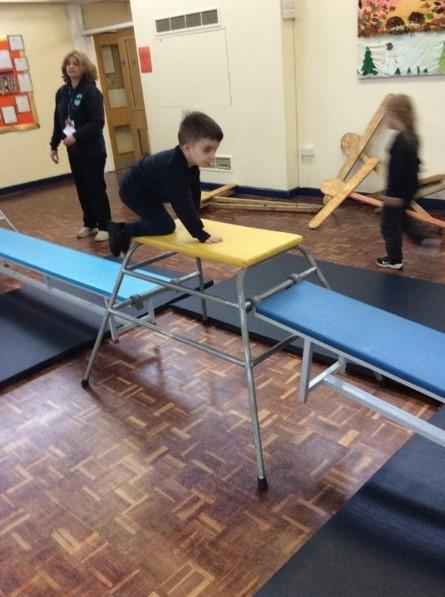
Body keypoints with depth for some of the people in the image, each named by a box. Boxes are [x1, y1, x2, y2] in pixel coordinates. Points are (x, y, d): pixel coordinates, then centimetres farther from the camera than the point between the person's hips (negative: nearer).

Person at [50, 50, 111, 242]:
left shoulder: (91, 91, -12)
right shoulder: (62, 92, 8)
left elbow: (97, 123, -19)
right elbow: (58, 121, 14)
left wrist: (76, 136, -26)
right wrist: (54, 145, 13)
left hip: (92, 150, -6)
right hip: (73, 151, 6)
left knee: (96, 188, -1)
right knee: (82, 189, 12)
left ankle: (105, 226, 10)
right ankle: (89, 224, 26)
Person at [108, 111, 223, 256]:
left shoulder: (191, 164, -12)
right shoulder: (173, 168, -39)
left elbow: (194, 193, 0)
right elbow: (182, 204, -41)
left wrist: (195, 222, 4)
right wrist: (201, 235, -39)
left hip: (147, 190, 9)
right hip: (133, 191, -9)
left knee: (157, 221, 25)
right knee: (165, 226, -12)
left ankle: (122, 228, 34)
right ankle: (122, 231, 0)